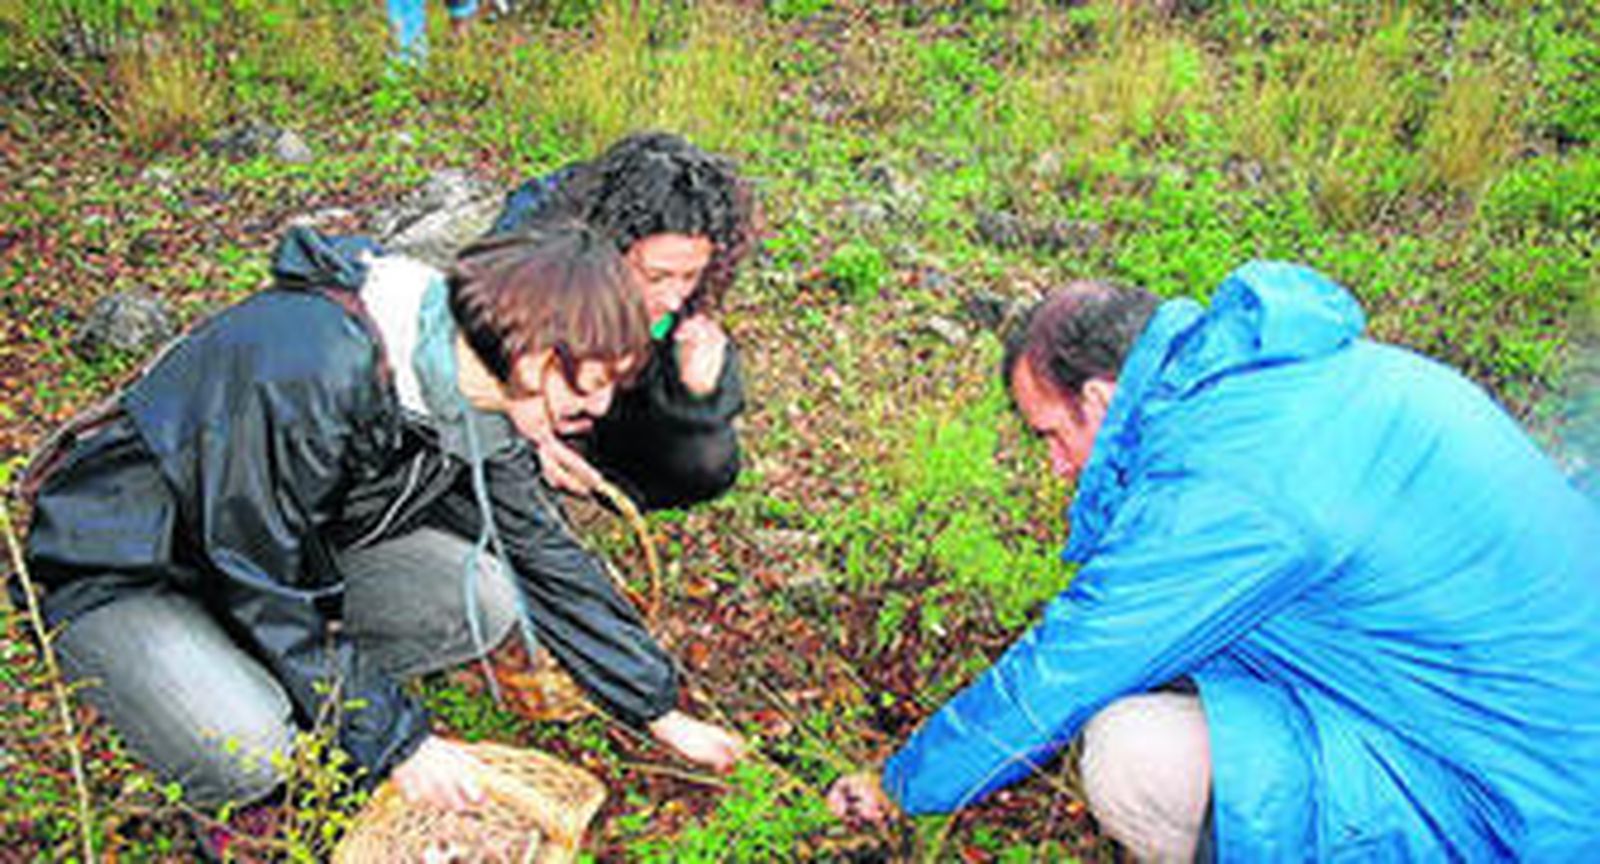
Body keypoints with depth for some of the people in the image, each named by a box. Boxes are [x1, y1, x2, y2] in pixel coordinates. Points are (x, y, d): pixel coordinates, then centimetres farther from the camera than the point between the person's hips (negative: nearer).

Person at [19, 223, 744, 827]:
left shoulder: (481, 397, -10)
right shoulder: (313, 369, -35)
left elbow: (545, 554, 0)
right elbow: (264, 584, -28)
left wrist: (663, 714, 1)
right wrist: (397, 742, -23)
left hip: (290, 547, 7)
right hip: (118, 566, -6)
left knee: (486, 599, -14)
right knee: (245, 759, -31)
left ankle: (289, 694, -1)